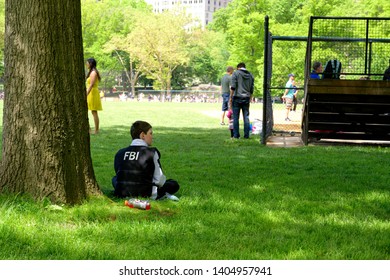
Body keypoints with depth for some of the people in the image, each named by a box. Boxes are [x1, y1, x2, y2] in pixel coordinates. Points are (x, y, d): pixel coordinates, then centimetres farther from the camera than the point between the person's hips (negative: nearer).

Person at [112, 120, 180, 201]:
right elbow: (159, 179, -5)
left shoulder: (120, 153, 6)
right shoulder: (151, 153, -5)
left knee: (115, 179, 35)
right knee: (173, 184, 15)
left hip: (122, 194, 3)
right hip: (144, 195, -3)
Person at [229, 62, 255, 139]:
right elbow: (252, 89, 12)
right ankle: (246, 135, 5)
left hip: (237, 98, -4)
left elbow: (233, 87, -10)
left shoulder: (236, 73, -1)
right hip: (246, 98, 4)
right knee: (246, 117, 6)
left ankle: (236, 135, -1)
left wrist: (230, 97, -5)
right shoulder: (250, 75, 12)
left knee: (236, 117, 0)